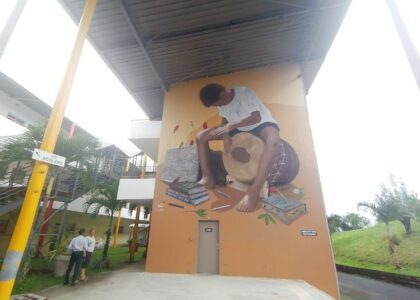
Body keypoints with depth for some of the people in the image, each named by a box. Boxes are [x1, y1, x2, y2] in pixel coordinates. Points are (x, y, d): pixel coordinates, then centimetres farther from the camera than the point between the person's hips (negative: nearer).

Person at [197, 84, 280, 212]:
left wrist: (231, 126, -33)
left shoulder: (245, 93, -24)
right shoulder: (221, 101, -7)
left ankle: (254, 191, -48)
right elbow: (225, 120, 3)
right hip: (239, 128, 6)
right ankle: (207, 178, -5)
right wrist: (226, 134, -17)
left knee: (273, 140, -44)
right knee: (201, 137, -5)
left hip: (261, 124, -5)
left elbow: (256, 118, -26)